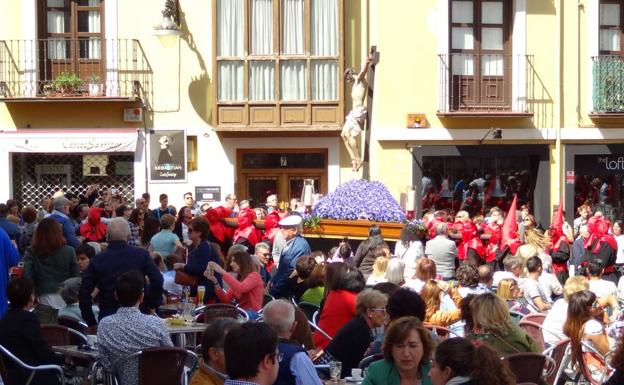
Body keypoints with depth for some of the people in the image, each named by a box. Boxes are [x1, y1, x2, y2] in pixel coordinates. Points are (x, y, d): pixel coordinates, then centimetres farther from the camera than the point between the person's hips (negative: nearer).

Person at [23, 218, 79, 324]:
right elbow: (76, 276, 0)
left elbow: (27, 277, -9)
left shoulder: (31, 253, -3)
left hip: (43, 300, 0)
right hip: (65, 300, 1)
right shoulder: (69, 251, -2)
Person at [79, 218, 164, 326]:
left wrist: (91, 322, 4)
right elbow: (158, 281, -12)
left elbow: (84, 293, -3)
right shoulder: (141, 255, -3)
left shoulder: (97, 260, -1)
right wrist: (151, 305, 2)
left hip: (107, 315, 0)